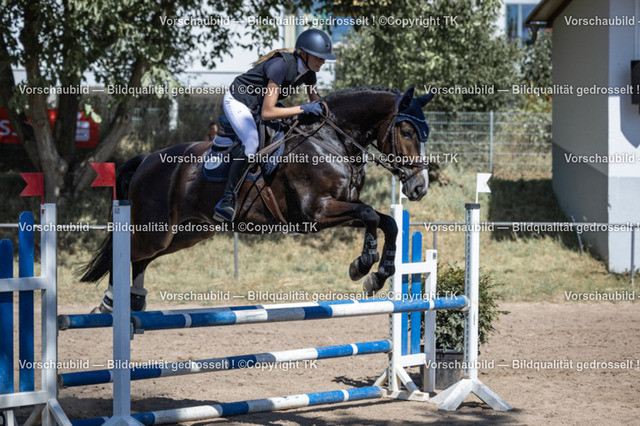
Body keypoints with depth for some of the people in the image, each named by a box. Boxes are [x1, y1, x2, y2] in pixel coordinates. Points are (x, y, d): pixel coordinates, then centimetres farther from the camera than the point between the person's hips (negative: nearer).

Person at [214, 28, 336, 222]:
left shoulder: (308, 71, -9)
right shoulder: (282, 65, -34)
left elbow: (315, 103, 5)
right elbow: (267, 112, -36)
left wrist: (321, 108, -17)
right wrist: (302, 108, -38)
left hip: (259, 105, 9)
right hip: (237, 102, -9)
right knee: (251, 142, -31)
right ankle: (227, 200, -27)